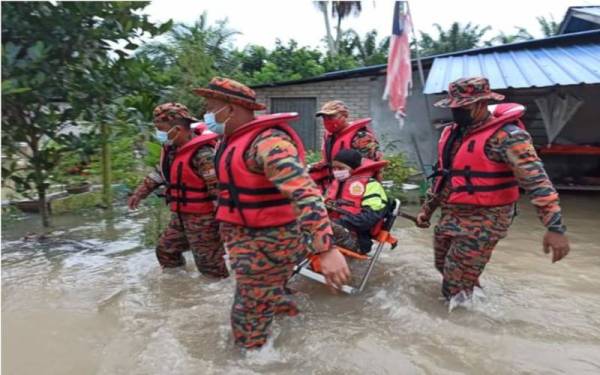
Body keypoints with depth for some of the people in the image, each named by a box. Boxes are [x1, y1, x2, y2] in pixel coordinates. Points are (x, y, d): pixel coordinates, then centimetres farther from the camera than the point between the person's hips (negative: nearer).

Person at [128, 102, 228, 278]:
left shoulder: (202, 153, -24)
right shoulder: (171, 148, 5)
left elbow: (218, 189, -26)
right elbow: (160, 172, 22)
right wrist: (140, 192, 23)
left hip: (202, 218, -9)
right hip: (180, 216, 9)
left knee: (209, 265, 0)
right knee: (165, 251, 23)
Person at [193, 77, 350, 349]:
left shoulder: (267, 141, -24)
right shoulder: (235, 140, 8)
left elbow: (305, 193, -35)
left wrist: (326, 249, -43)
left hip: (267, 241, -9)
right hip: (245, 236, 9)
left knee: (250, 314, 4)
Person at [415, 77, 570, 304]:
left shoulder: (505, 135, -18)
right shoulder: (452, 133, 8)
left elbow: (535, 179, -25)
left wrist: (555, 227, -31)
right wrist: (427, 208, 18)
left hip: (484, 220, -8)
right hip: (450, 217, 8)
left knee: (456, 287, -5)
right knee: (444, 267, 22)